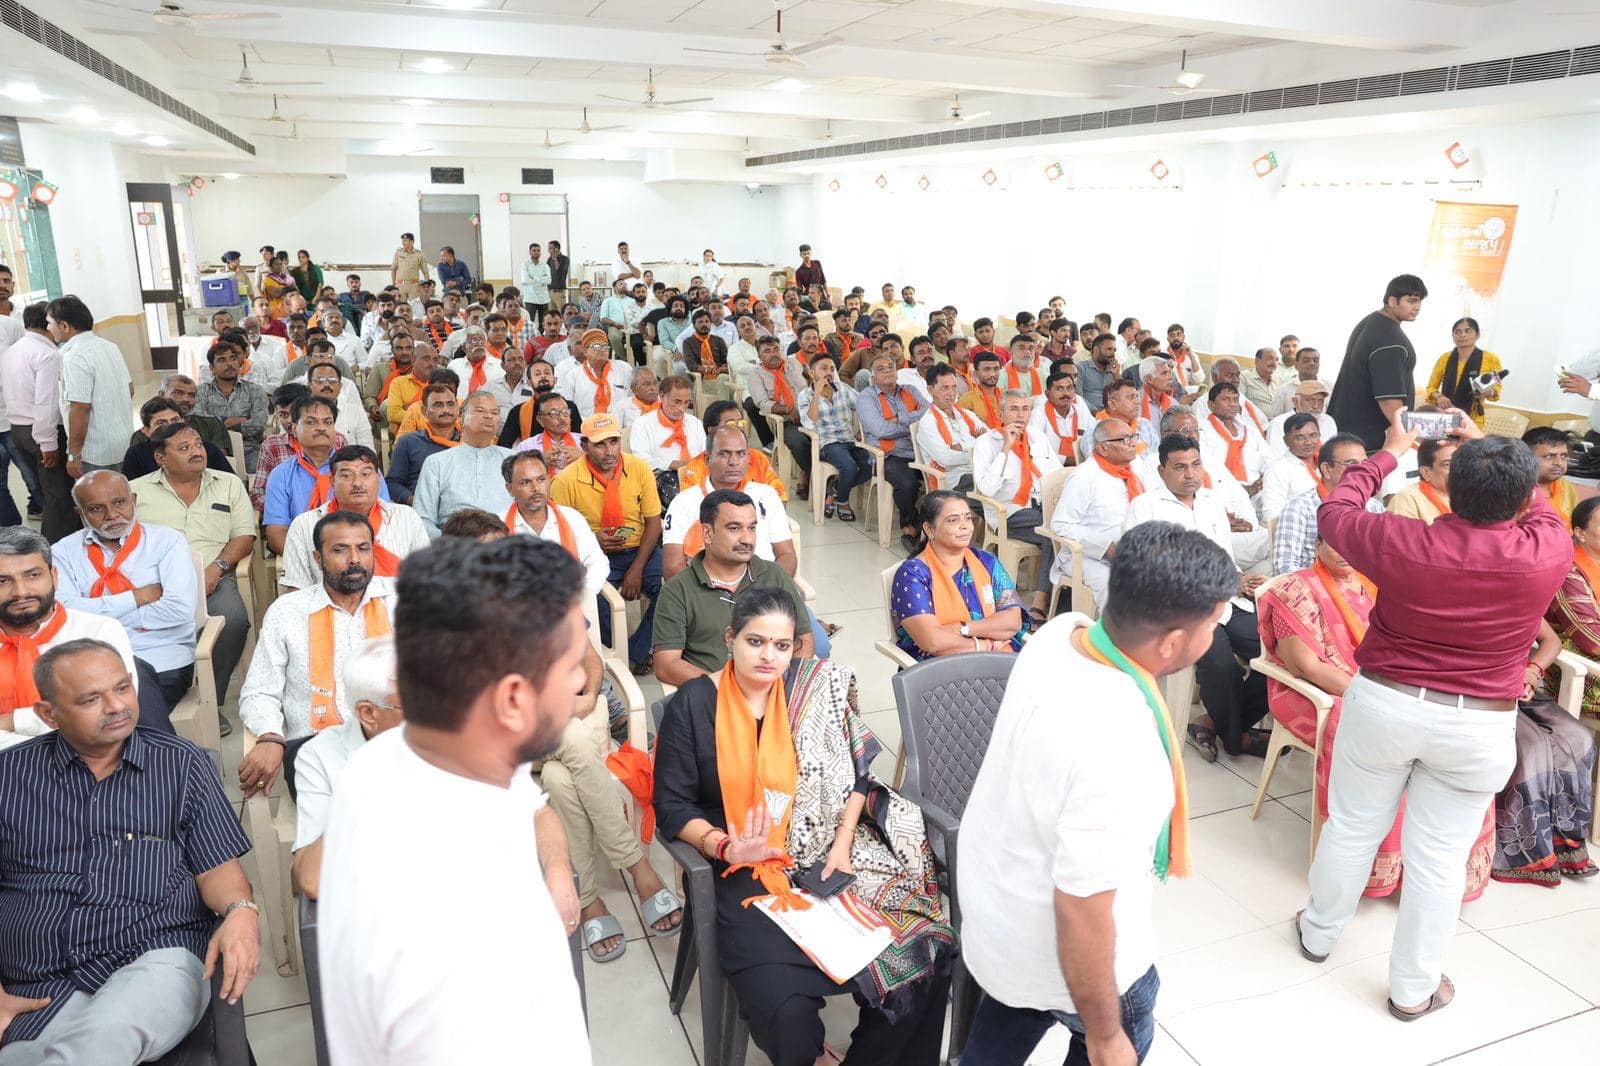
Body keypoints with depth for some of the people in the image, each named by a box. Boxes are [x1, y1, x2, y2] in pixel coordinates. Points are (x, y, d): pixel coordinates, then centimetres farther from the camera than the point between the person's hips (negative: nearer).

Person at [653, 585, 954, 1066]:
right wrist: (725, 848, -19)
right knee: (788, 1011, -24)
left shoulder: (817, 688, 2)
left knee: (923, 960, -16)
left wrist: (842, 845, -6)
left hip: (828, 854, 3)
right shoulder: (692, 704, -4)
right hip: (747, 872, -2)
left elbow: (856, 776, 7)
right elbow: (672, 806, -3)